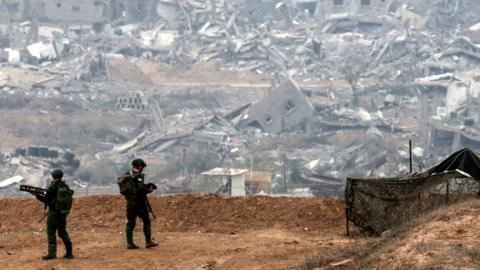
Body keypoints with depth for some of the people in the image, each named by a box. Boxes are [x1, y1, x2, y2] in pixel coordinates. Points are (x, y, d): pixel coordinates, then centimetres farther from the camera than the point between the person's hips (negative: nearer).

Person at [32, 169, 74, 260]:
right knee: (63, 232, 14)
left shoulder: (52, 187, -12)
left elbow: (47, 200, -10)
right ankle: (69, 252, 10)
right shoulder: (66, 187, 6)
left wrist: (38, 196, 7)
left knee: (51, 232, 0)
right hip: (64, 212, 6)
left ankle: (52, 253, -7)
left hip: (54, 213, -6)